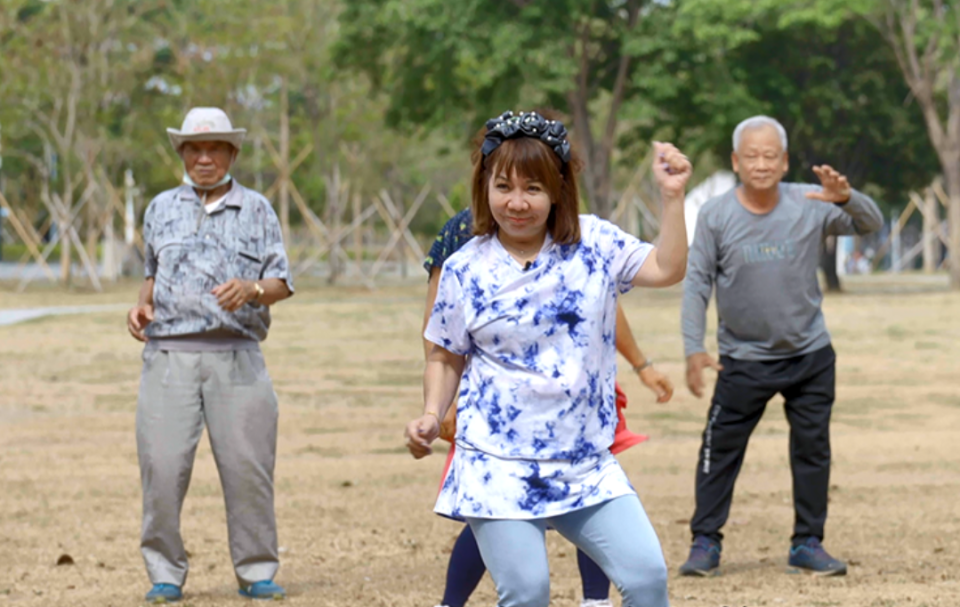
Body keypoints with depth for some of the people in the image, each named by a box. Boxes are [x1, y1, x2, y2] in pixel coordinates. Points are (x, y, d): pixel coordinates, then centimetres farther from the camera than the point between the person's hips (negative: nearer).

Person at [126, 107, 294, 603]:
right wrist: (142, 305, 8)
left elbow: (282, 282, 7)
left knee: (248, 468, -5)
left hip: (236, 356, -1)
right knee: (162, 466, -7)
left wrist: (251, 289, -14)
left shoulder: (256, 209, 11)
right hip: (169, 353, 1)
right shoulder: (161, 209, 18)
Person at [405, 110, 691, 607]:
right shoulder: (464, 270, -1)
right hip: (498, 466, -2)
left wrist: (672, 196, -13)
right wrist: (431, 415, -5)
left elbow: (666, 269, -5)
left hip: (586, 465, 2)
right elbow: (446, 357, 10)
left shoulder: (593, 243, 2)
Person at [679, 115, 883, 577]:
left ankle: (808, 543, 17)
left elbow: (871, 224, -10)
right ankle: (705, 542, 10)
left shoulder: (811, 205, -5)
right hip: (743, 359, -1)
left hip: (810, 354, 1)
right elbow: (697, 283, -5)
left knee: (812, 450, 6)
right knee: (720, 450, 0)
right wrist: (694, 348, -12)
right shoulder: (715, 215, -7)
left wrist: (845, 198, -32)